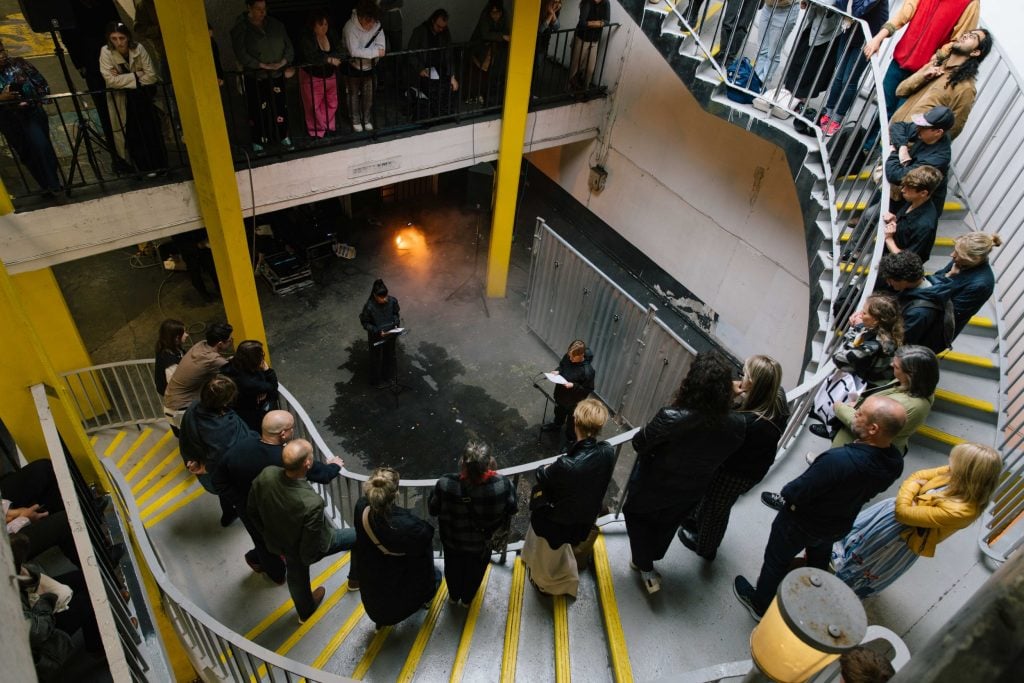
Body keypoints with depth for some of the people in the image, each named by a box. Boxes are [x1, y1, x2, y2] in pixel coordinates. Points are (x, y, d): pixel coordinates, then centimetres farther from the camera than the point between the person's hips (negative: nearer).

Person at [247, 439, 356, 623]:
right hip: (305, 550, -5)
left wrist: (269, 533, 9)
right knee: (359, 536, 20)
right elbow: (311, 548, -29)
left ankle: (305, 611, 65)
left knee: (296, 576, 34)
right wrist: (307, 559, -4)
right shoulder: (312, 503, -45)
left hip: (278, 542, 5)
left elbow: (252, 510, -9)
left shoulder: (266, 475, -31)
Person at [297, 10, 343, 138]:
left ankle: (329, 126, 34)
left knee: (332, 103, 14)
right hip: (312, 77, -5)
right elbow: (312, 58, -33)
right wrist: (329, 59, -30)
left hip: (330, 75, 5)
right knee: (314, 105, 5)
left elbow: (339, 52, -14)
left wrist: (323, 57, -28)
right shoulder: (306, 39, -21)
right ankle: (317, 129, 21)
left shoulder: (332, 34, -6)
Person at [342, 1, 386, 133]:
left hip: (368, 67, 4)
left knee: (368, 95, 16)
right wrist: (375, 52, -32)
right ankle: (356, 121, 32)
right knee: (354, 95, 13)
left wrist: (365, 54, -28)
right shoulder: (350, 27, -29)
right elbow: (354, 51, -37)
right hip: (353, 67, -4)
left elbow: (380, 47, -15)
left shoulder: (376, 24, -15)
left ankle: (367, 120, 36)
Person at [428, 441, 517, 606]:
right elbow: (512, 509, -15)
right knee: (475, 571, 33)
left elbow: (433, 509, -18)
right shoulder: (502, 485, -38)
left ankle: (454, 596, 61)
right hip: (482, 543, 0)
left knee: (453, 568, 34)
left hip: (452, 540, 0)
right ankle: (467, 599, 60)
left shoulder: (445, 485, -38)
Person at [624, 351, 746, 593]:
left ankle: (646, 567, 43)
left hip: (652, 488, -4)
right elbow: (722, 454, -5)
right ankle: (648, 561, 58)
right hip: (689, 493, 4)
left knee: (637, 516, 30)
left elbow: (638, 444, -22)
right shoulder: (736, 425, -27)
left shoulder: (671, 419, -39)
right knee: (665, 527, 33)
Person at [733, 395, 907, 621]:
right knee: (819, 558, 36)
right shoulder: (895, 461, -21)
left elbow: (795, 494, -32)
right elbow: (867, 493, -2)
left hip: (802, 523, -6)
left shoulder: (839, 460, -44)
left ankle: (760, 605, 44)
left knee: (777, 560, 21)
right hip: (840, 525, 7)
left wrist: (786, 492, -10)